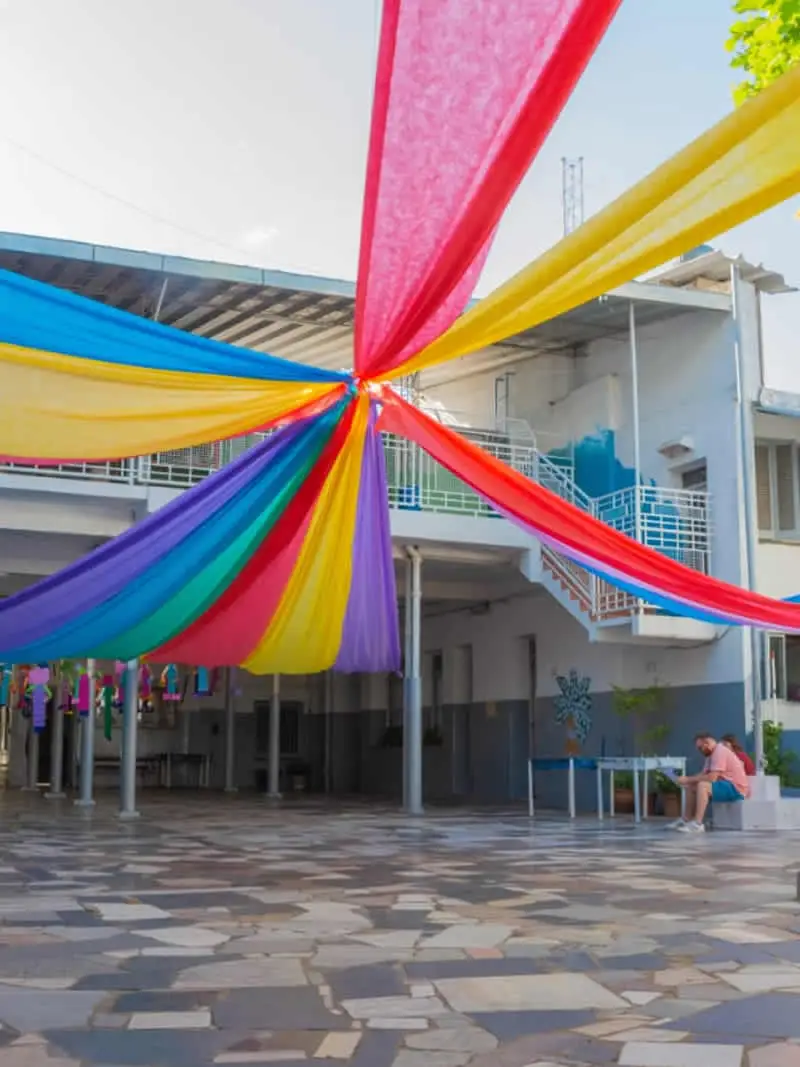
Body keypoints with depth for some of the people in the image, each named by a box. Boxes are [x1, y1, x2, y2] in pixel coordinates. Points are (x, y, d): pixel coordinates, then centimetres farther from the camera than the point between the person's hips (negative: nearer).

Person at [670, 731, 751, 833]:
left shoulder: (720, 751, -18)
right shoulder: (712, 754, 14)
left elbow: (712, 778, -26)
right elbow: (703, 775, 9)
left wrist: (689, 779, -19)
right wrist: (688, 779, -8)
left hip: (736, 789, -11)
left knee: (702, 785, -31)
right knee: (691, 787, 8)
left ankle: (697, 824, -33)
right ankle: (687, 820, 4)